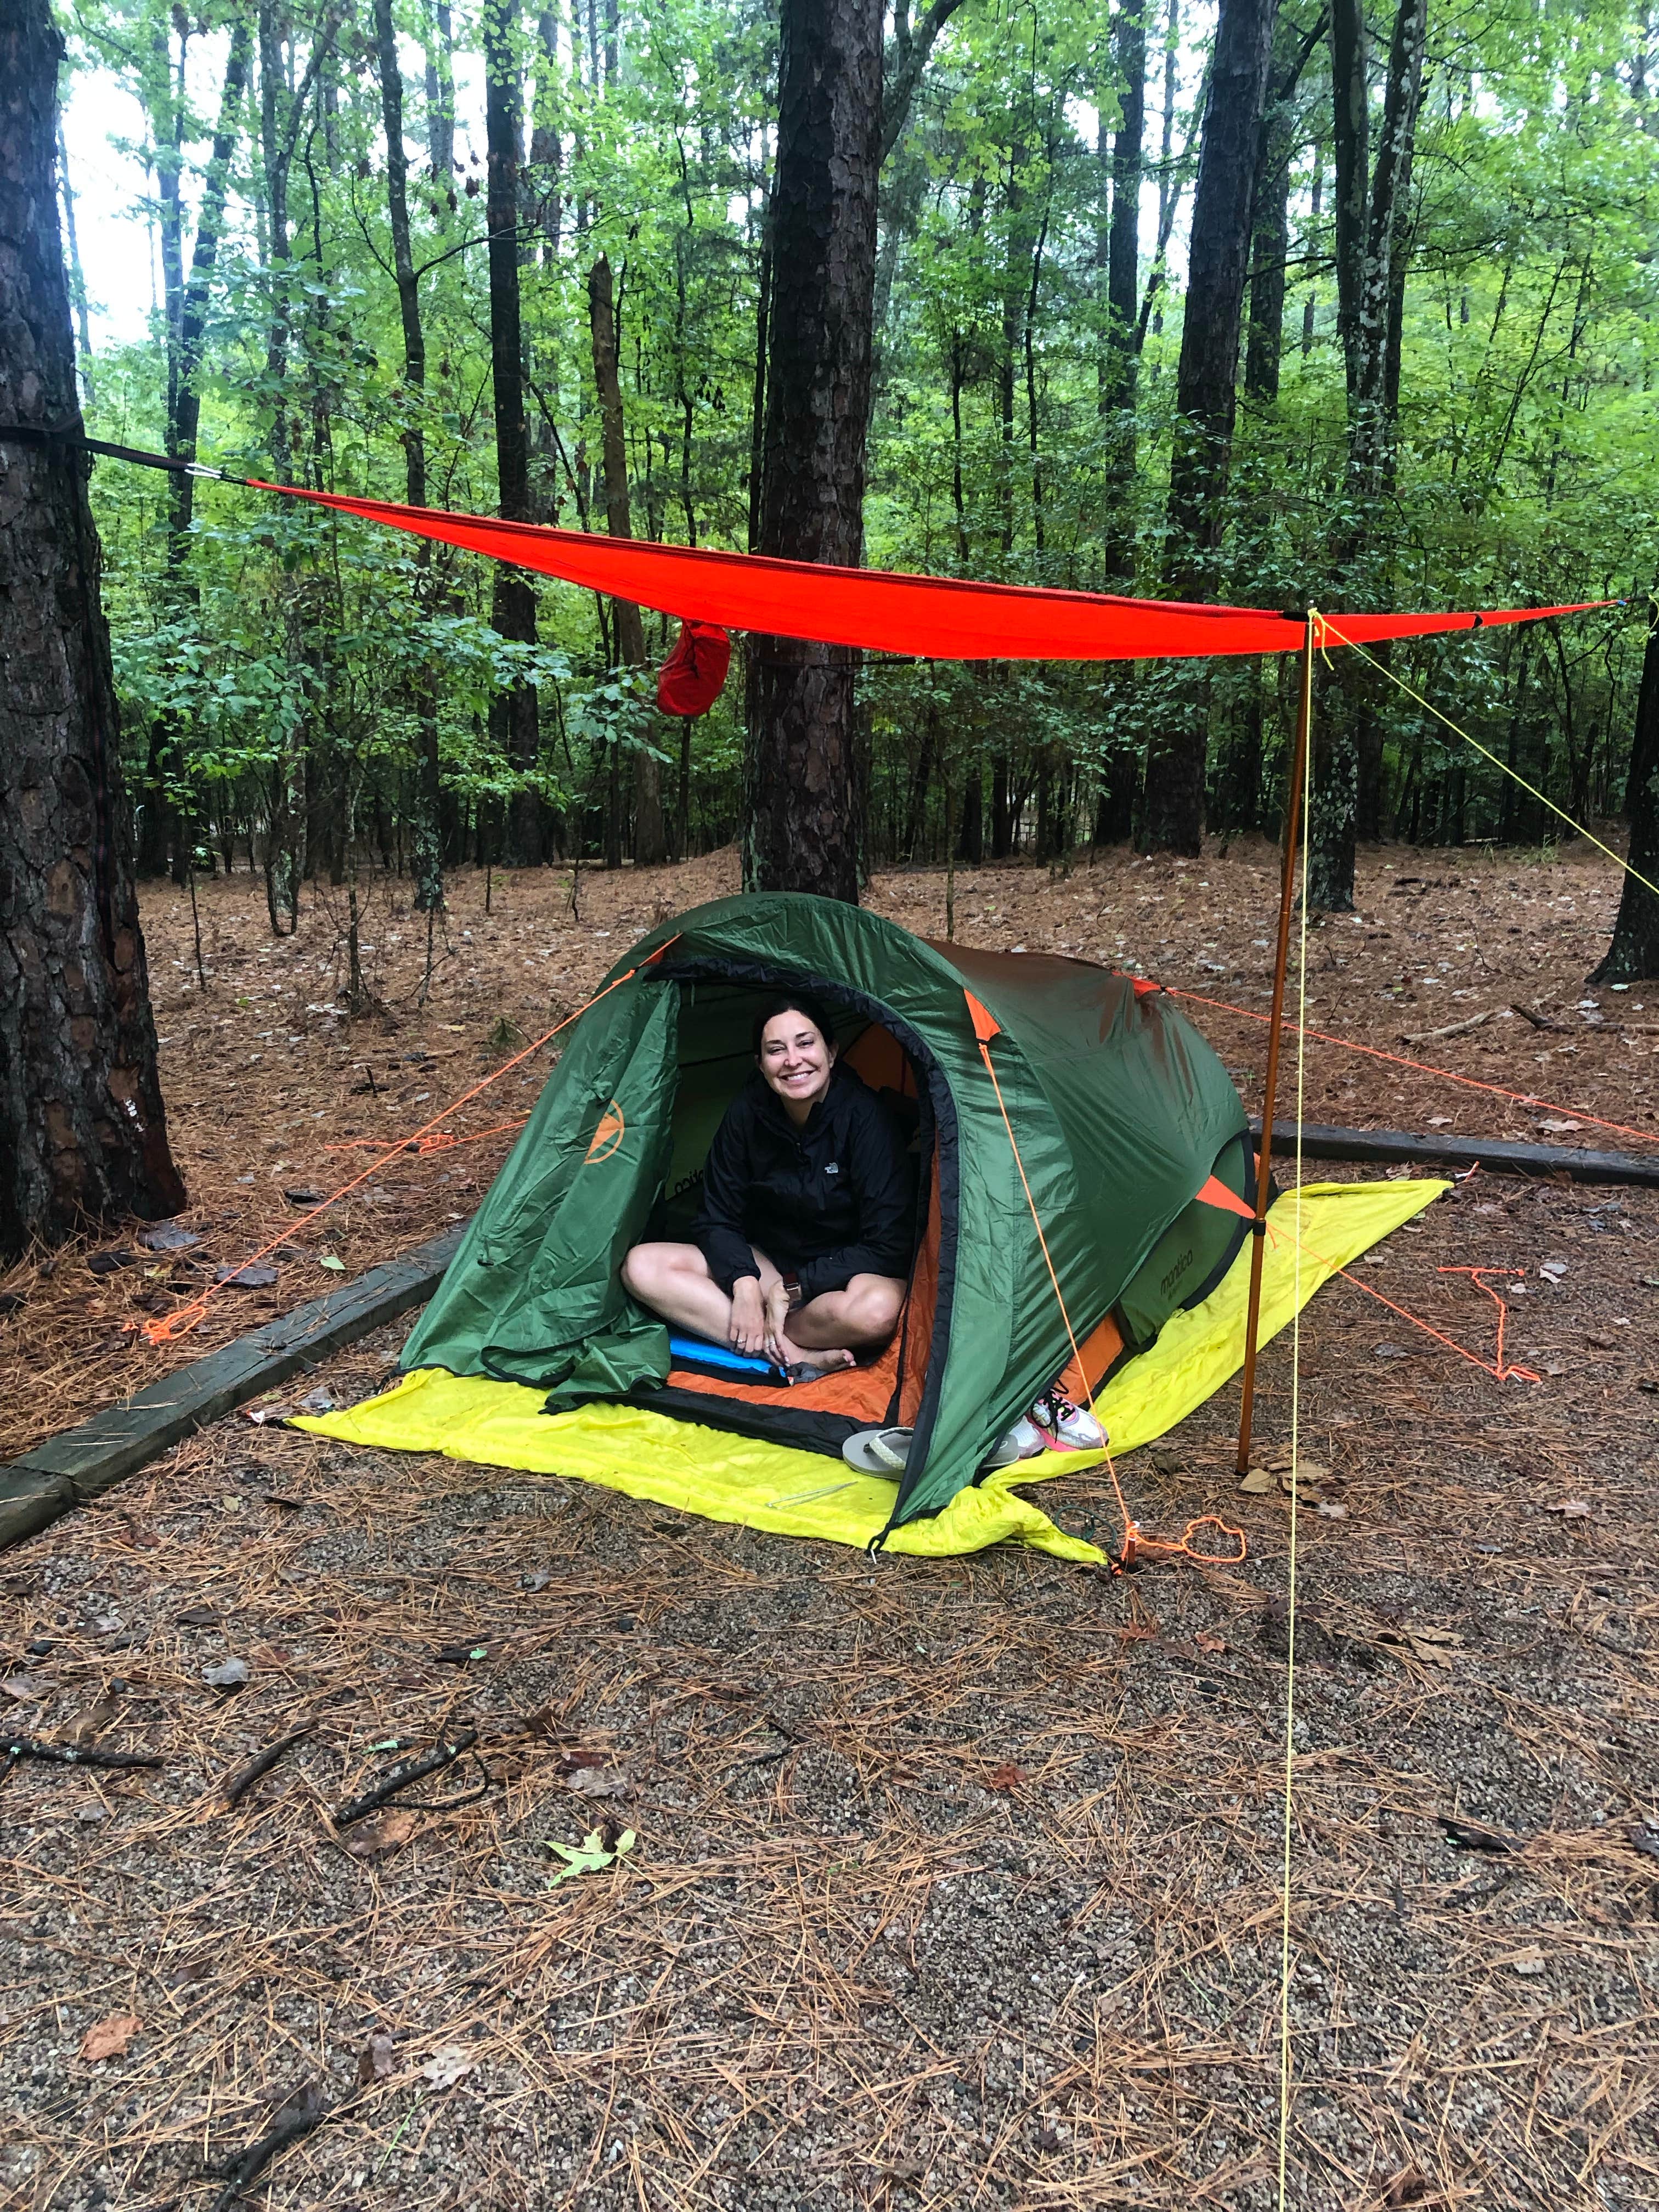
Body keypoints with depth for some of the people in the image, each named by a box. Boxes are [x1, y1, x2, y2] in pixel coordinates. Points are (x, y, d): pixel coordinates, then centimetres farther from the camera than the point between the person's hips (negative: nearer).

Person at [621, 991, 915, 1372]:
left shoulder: (863, 1116, -21)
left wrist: (791, 1289, -20)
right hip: (767, 1262, 5)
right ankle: (796, 1355, -25)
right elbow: (718, 1220, -2)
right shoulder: (748, 1111, -9)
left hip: (846, 1271, -5)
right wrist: (744, 1283, -22)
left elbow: (887, 1245, -21)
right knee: (641, 1266, -16)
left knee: (877, 1309, -41)